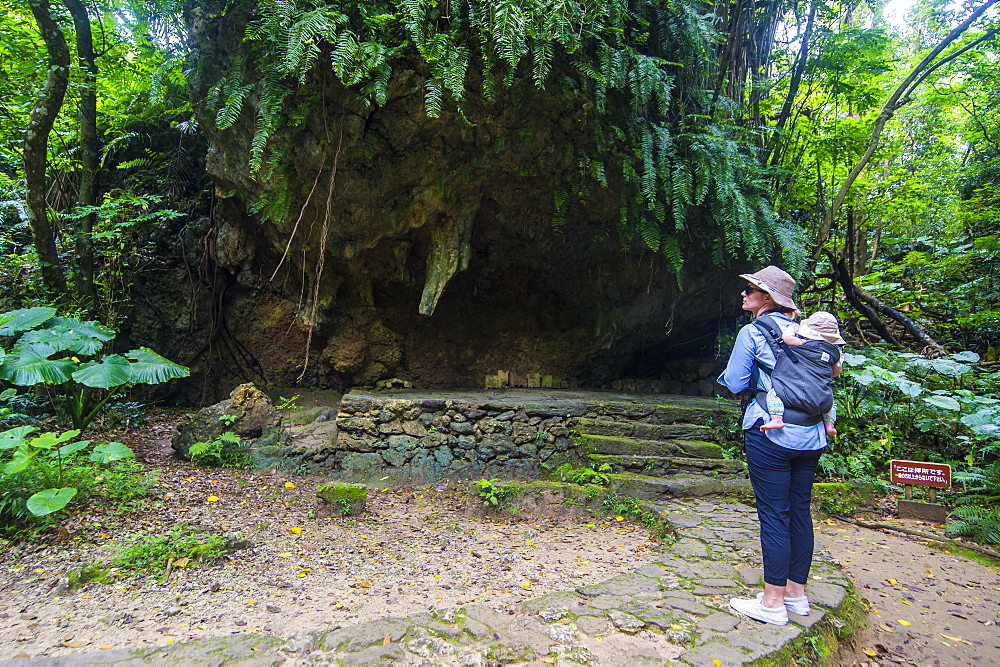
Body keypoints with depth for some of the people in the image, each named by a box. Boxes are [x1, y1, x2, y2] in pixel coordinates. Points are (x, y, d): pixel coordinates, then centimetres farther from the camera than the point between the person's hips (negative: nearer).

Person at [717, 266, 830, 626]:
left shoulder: (752, 332, -6)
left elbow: (735, 383, -5)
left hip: (771, 434, -7)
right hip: (810, 435, 7)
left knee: (774, 515, -1)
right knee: (800, 512, 13)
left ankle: (773, 602, 7)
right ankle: (796, 592, 24)